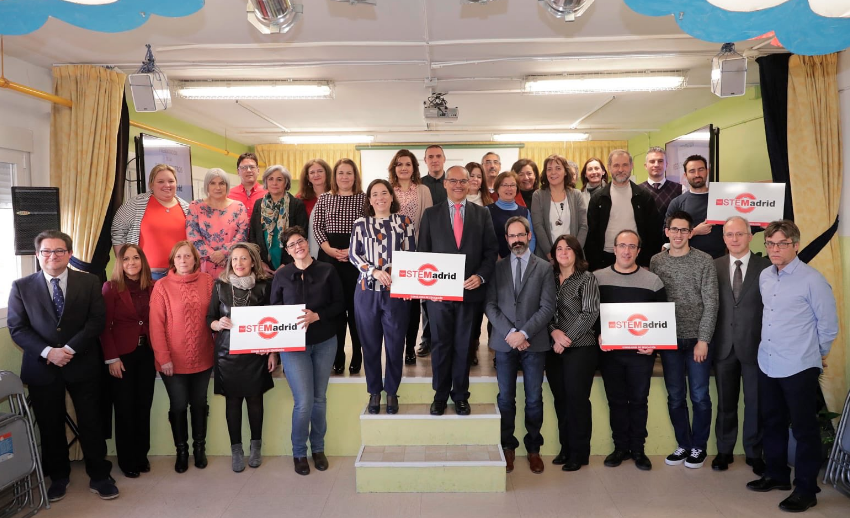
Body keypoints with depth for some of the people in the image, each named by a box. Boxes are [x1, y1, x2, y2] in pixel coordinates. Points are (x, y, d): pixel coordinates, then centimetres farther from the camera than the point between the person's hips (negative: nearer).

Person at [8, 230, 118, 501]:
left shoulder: (89, 282, 1)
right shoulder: (21, 286, 2)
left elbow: (97, 321, -5)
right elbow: (17, 328, -2)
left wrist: (70, 348, -16)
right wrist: (48, 352, -15)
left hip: (82, 365, -1)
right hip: (42, 368, 1)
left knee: (91, 423, 6)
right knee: (50, 426, 12)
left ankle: (99, 476, 20)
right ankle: (58, 477, 31)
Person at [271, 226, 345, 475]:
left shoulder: (327, 271, 0)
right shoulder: (281, 275, 0)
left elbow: (339, 305, -3)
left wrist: (317, 315, -17)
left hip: (325, 343, 1)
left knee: (320, 399, 12)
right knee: (304, 402, -7)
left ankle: (318, 448, 31)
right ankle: (299, 452, 17)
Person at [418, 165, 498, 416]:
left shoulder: (482, 214, 6)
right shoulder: (431, 214, 5)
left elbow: (491, 250, 4)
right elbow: (422, 251, 4)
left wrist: (481, 276, -11)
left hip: (470, 290, 1)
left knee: (463, 346, 10)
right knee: (440, 345, 8)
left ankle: (460, 395, 24)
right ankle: (440, 395, 22)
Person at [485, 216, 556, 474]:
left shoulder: (544, 268, 3)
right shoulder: (498, 268, 7)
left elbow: (548, 307, -4)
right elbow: (490, 305, 1)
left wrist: (524, 333, -13)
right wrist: (509, 333, -11)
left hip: (534, 342, -1)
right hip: (504, 342, 1)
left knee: (534, 398, 7)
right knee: (506, 398, 6)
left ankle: (533, 448, 22)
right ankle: (507, 447, 20)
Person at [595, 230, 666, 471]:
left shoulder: (652, 280, 0)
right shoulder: (598, 278, 0)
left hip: (641, 352, 0)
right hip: (609, 351, 1)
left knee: (639, 400, 8)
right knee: (616, 400, 10)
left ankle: (638, 449, 22)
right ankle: (620, 447, 23)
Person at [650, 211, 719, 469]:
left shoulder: (704, 261, -4)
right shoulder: (656, 261, 3)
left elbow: (711, 303, -6)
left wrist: (703, 339, -11)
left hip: (697, 339, -2)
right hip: (669, 340, 2)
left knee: (699, 396, 6)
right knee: (675, 397, 10)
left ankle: (699, 446, 23)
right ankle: (683, 445, 26)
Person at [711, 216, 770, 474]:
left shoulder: (765, 267, -2)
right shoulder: (714, 266, 3)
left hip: (754, 344, -1)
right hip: (724, 345, 1)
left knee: (755, 402, 9)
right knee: (725, 402, 12)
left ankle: (754, 453, 26)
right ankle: (724, 450, 26)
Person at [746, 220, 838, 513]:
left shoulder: (812, 280, -14)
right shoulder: (764, 276, 5)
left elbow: (828, 325, -6)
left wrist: (813, 355, 5)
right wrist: (775, 346, 17)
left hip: (799, 368, -6)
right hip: (767, 364, 6)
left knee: (804, 429, 6)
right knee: (772, 422, 18)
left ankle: (806, 489, 20)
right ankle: (777, 475, 35)